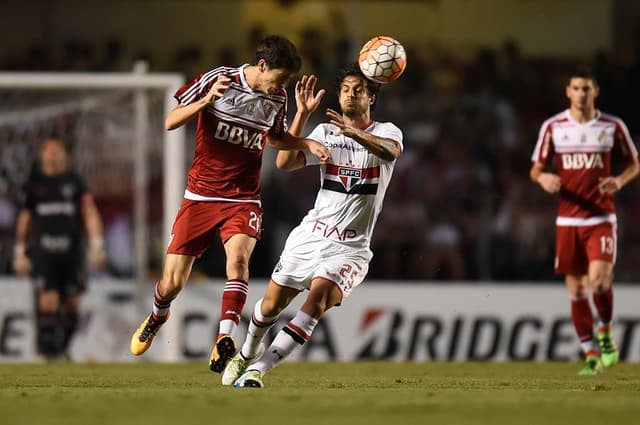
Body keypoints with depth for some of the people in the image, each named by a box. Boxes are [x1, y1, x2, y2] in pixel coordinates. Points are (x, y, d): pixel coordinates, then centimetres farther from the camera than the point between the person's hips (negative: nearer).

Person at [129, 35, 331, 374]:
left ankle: (224, 342, -35)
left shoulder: (276, 100, 3)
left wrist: (308, 144, 5)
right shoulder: (216, 80, -9)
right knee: (172, 283, 1)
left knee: (238, 257, -29)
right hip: (200, 195, -2)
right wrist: (206, 100, -24)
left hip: (244, 199, 2)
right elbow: (170, 122, -8)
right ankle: (158, 316, 37)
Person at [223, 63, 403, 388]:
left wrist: (354, 133, -46)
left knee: (317, 301, -25)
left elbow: (390, 152, -26)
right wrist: (303, 113, -15)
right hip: (310, 236, 3)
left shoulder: (386, 132, 0)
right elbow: (284, 162, -6)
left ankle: (257, 369, -25)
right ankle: (247, 354, 36)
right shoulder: (325, 132, 8)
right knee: (272, 304, 5)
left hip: (350, 247, -3)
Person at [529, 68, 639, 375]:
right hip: (568, 219, 2)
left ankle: (605, 332, 6)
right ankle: (591, 355, 12)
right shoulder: (553, 127, 2)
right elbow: (536, 169, 7)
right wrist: (543, 178, -17)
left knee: (599, 278, -21)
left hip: (601, 217, -2)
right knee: (576, 290, 2)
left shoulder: (613, 127, 1)